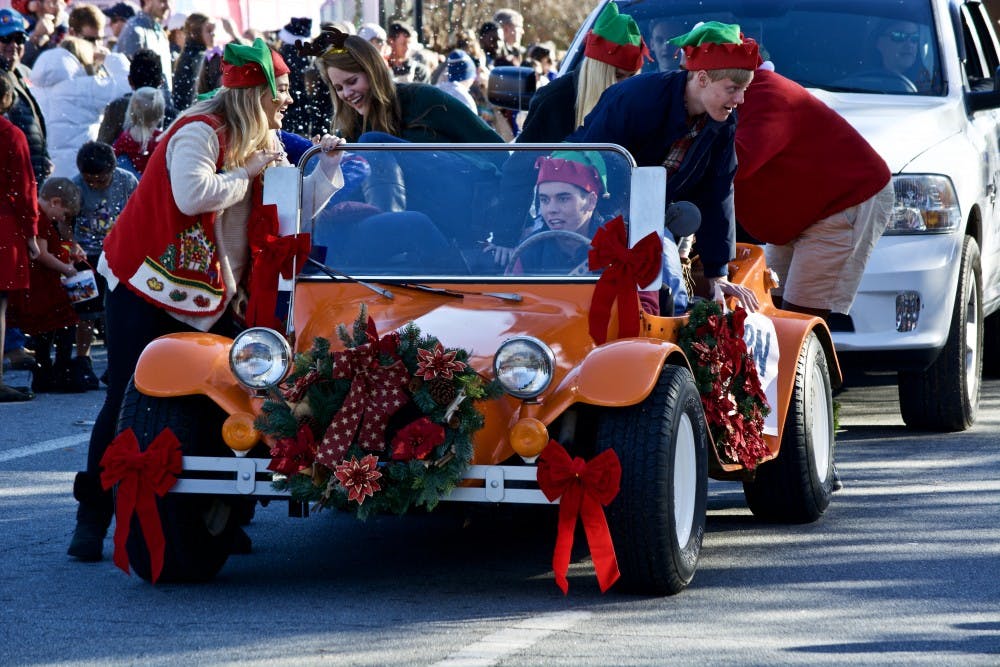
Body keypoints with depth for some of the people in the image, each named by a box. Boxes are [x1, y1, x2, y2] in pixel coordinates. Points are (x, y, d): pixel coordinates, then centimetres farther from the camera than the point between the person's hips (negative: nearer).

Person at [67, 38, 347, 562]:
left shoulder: (260, 142, 11)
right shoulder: (200, 131, -15)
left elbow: (295, 213, 11)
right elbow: (192, 194, -31)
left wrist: (327, 164, 0)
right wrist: (247, 171, -20)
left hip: (211, 297, 8)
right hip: (149, 288, -8)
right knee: (127, 401, -8)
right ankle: (92, 518, -1)